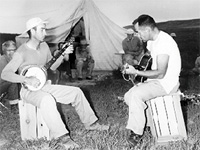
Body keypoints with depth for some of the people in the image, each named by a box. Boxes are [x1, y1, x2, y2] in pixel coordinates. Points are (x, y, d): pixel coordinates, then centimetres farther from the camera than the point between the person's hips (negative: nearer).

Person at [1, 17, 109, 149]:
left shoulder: (44, 45, 5)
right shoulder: (22, 53, -17)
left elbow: (52, 67, 15)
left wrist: (63, 55, -1)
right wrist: (27, 80, -35)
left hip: (45, 85, 8)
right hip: (29, 90, -7)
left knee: (76, 92, -1)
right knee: (47, 100, -40)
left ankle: (90, 123, 11)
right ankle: (62, 137, -34)